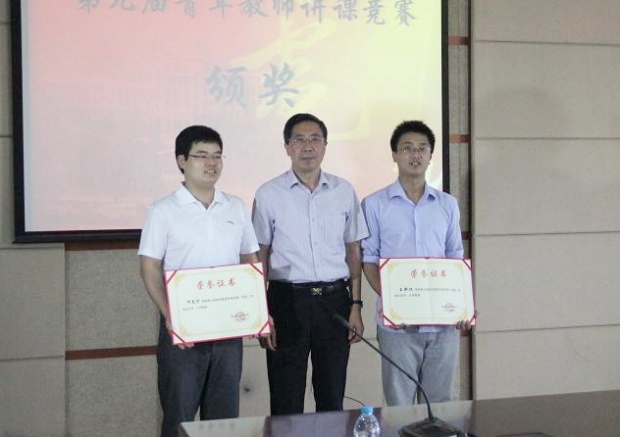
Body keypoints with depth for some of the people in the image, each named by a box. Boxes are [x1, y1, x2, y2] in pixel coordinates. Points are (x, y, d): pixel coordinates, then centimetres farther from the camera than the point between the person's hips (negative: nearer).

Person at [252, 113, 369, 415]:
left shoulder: (344, 192, 6)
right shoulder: (268, 195, 0)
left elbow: (353, 252, 10)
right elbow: (260, 257, 1)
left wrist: (356, 305, 5)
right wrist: (262, 313, -3)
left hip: (335, 300, 2)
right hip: (288, 299, -2)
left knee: (332, 398, 10)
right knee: (286, 401, 4)